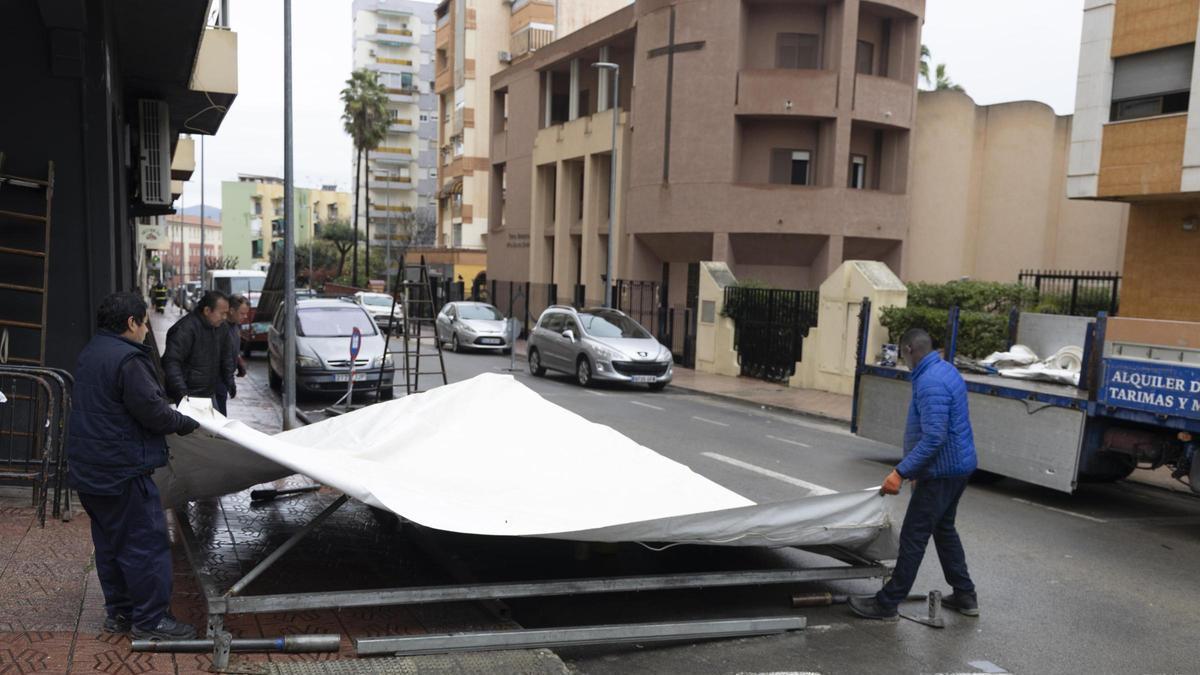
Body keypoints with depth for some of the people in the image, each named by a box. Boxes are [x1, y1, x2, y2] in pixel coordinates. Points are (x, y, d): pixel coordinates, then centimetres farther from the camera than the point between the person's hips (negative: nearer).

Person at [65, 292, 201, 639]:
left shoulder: (90, 353, 12)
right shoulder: (127, 359, -20)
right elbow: (152, 411, -21)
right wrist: (187, 423, -3)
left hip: (89, 469, 10)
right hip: (122, 472, -10)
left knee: (110, 543, 18)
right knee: (146, 544, -1)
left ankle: (119, 612, 29)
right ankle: (150, 620, 6)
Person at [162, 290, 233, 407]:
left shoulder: (220, 327, 7)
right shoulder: (186, 329, -19)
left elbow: (225, 357, 20)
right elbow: (171, 362, -23)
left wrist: (229, 381, 13)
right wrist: (181, 391, -30)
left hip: (210, 393, 8)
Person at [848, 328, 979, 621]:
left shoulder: (930, 382, -23)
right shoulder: (946, 370, 10)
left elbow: (934, 438, -30)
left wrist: (901, 472, -27)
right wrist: (914, 469, 22)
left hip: (942, 470, -10)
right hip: (957, 465, 10)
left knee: (914, 536, -4)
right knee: (944, 529, 22)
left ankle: (887, 604, 3)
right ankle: (965, 596, 31)